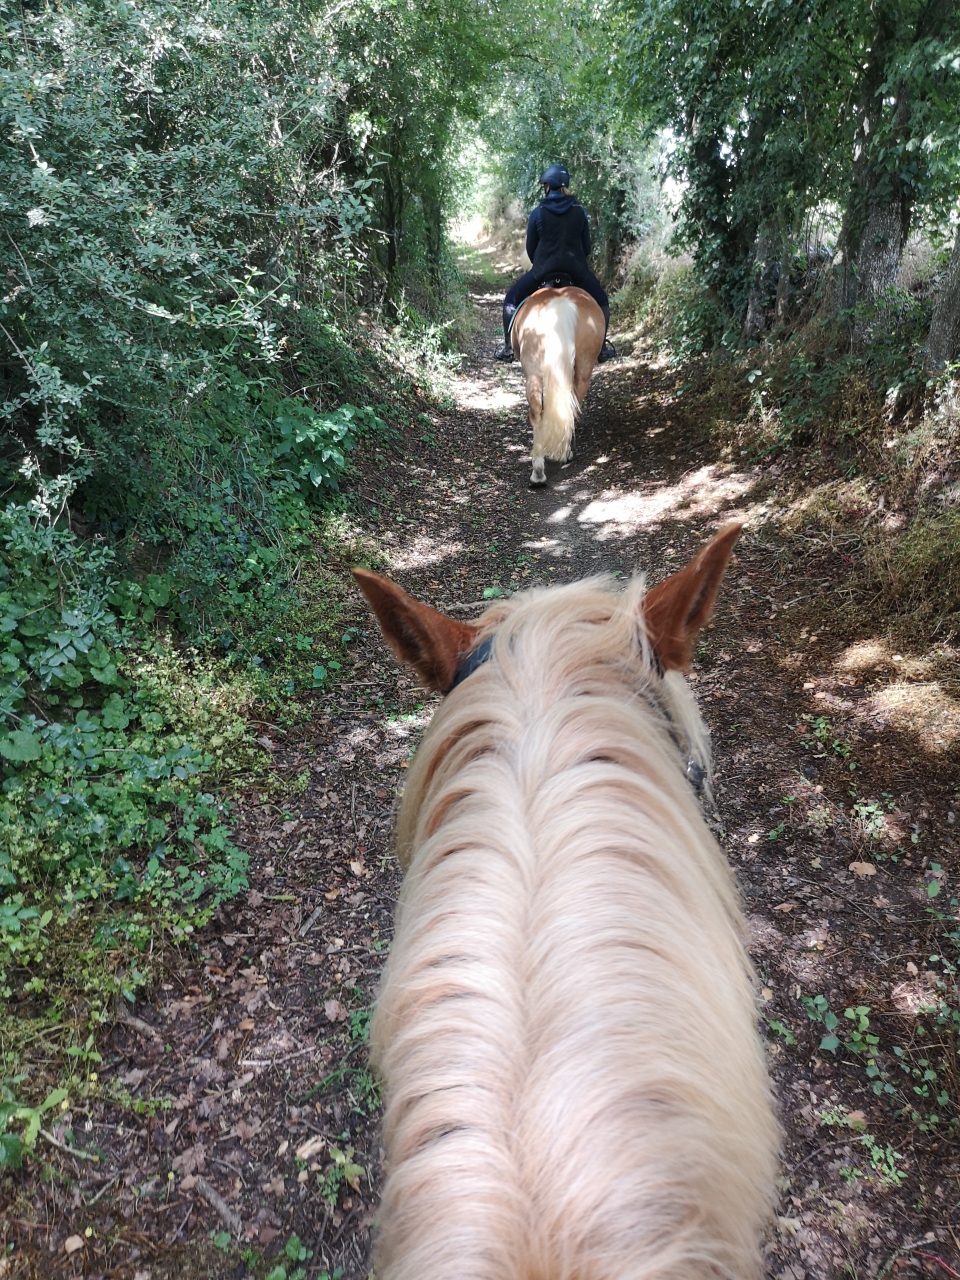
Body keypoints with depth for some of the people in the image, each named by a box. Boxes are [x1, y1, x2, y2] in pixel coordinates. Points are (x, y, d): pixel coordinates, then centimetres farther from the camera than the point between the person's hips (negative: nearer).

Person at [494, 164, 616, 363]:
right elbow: (586, 245, 11)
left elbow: (530, 247, 6)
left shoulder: (538, 213, 0)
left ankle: (508, 348, 6)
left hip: (543, 268, -1)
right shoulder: (579, 211, 5)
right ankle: (602, 348, 16)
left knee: (511, 299, 15)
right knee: (601, 302, 22)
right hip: (576, 268, 1)